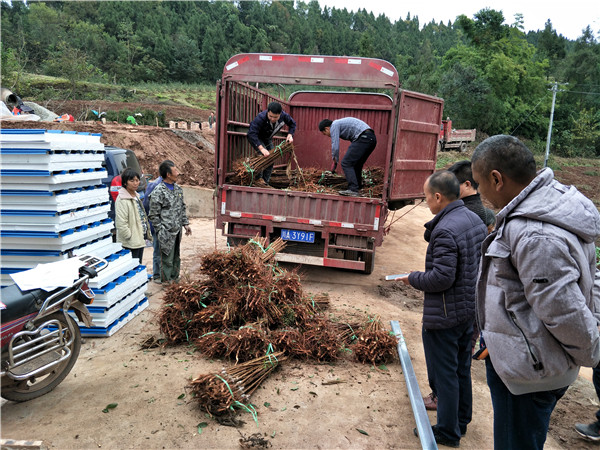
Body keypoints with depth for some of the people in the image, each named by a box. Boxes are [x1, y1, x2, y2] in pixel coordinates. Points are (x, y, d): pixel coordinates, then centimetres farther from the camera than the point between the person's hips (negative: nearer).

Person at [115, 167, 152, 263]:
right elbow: (121, 224, -22)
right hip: (130, 244, -9)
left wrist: (147, 233, 15)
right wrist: (130, 237, -18)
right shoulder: (122, 200, -17)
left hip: (140, 240, 9)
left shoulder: (136, 196, 12)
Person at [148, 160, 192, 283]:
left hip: (177, 230, 7)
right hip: (167, 233, -7)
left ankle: (175, 278, 33)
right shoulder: (158, 192, -16)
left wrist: (185, 223, 13)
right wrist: (161, 231, -13)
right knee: (167, 258, 2)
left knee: (176, 257, 18)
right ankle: (166, 282, 16)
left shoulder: (178, 188, 8)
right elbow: (154, 215, -13)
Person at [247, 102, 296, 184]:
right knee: (264, 155, -26)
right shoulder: (261, 118, -39)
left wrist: (290, 135, -20)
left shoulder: (284, 116, -23)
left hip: (267, 139, 6)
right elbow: (252, 134, -46)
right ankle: (257, 180, -17)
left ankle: (265, 182, 12)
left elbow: (292, 123, -2)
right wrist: (261, 148, -55)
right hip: (255, 138, -6)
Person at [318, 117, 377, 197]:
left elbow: (335, 147, -4)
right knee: (356, 164, 19)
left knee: (346, 163, -8)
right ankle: (357, 188, 21)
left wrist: (335, 162, 10)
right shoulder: (340, 123, 31)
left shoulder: (334, 126, 2)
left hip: (363, 138, -10)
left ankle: (353, 189, -15)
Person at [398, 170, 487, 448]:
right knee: (462, 369, 22)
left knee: (444, 373, 7)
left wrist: (413, 279, -10)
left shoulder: (445, 230, -26)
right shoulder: (475, 220, 4)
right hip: (469, 310, 9)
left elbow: (441, 278, -27)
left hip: (443, 316, -9)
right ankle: (461, 421, 40)